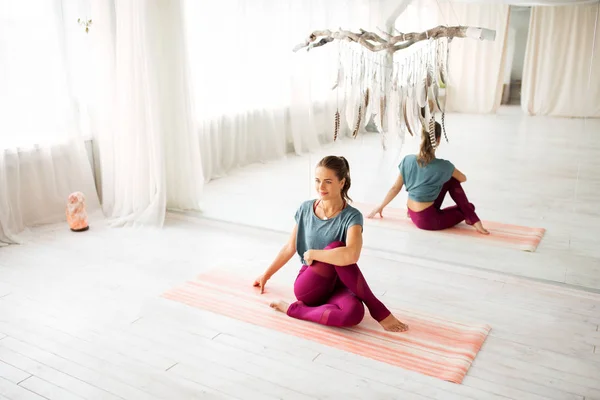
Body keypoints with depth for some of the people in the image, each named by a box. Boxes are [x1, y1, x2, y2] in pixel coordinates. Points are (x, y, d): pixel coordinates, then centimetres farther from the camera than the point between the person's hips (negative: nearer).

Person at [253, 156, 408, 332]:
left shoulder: (351, 216, -13)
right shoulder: (305, 209, -1)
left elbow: (352, 255, -33)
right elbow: (290, 247, 12)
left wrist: (312, 253, -21)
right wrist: (266, 275, 20)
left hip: (336, 285, -2)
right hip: (307, 288, 2)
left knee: (354, 313, -39)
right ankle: (378, 310, -19)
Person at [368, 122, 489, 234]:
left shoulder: (408, 160, -7)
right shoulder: (443, 166, -18)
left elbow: (395, 188, 1)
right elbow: (463, 178, 4)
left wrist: (381, 206, 16)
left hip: (413, 215, 6)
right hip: (427, 220, -6)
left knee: (451, 180, 12)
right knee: (468, 210, 15)